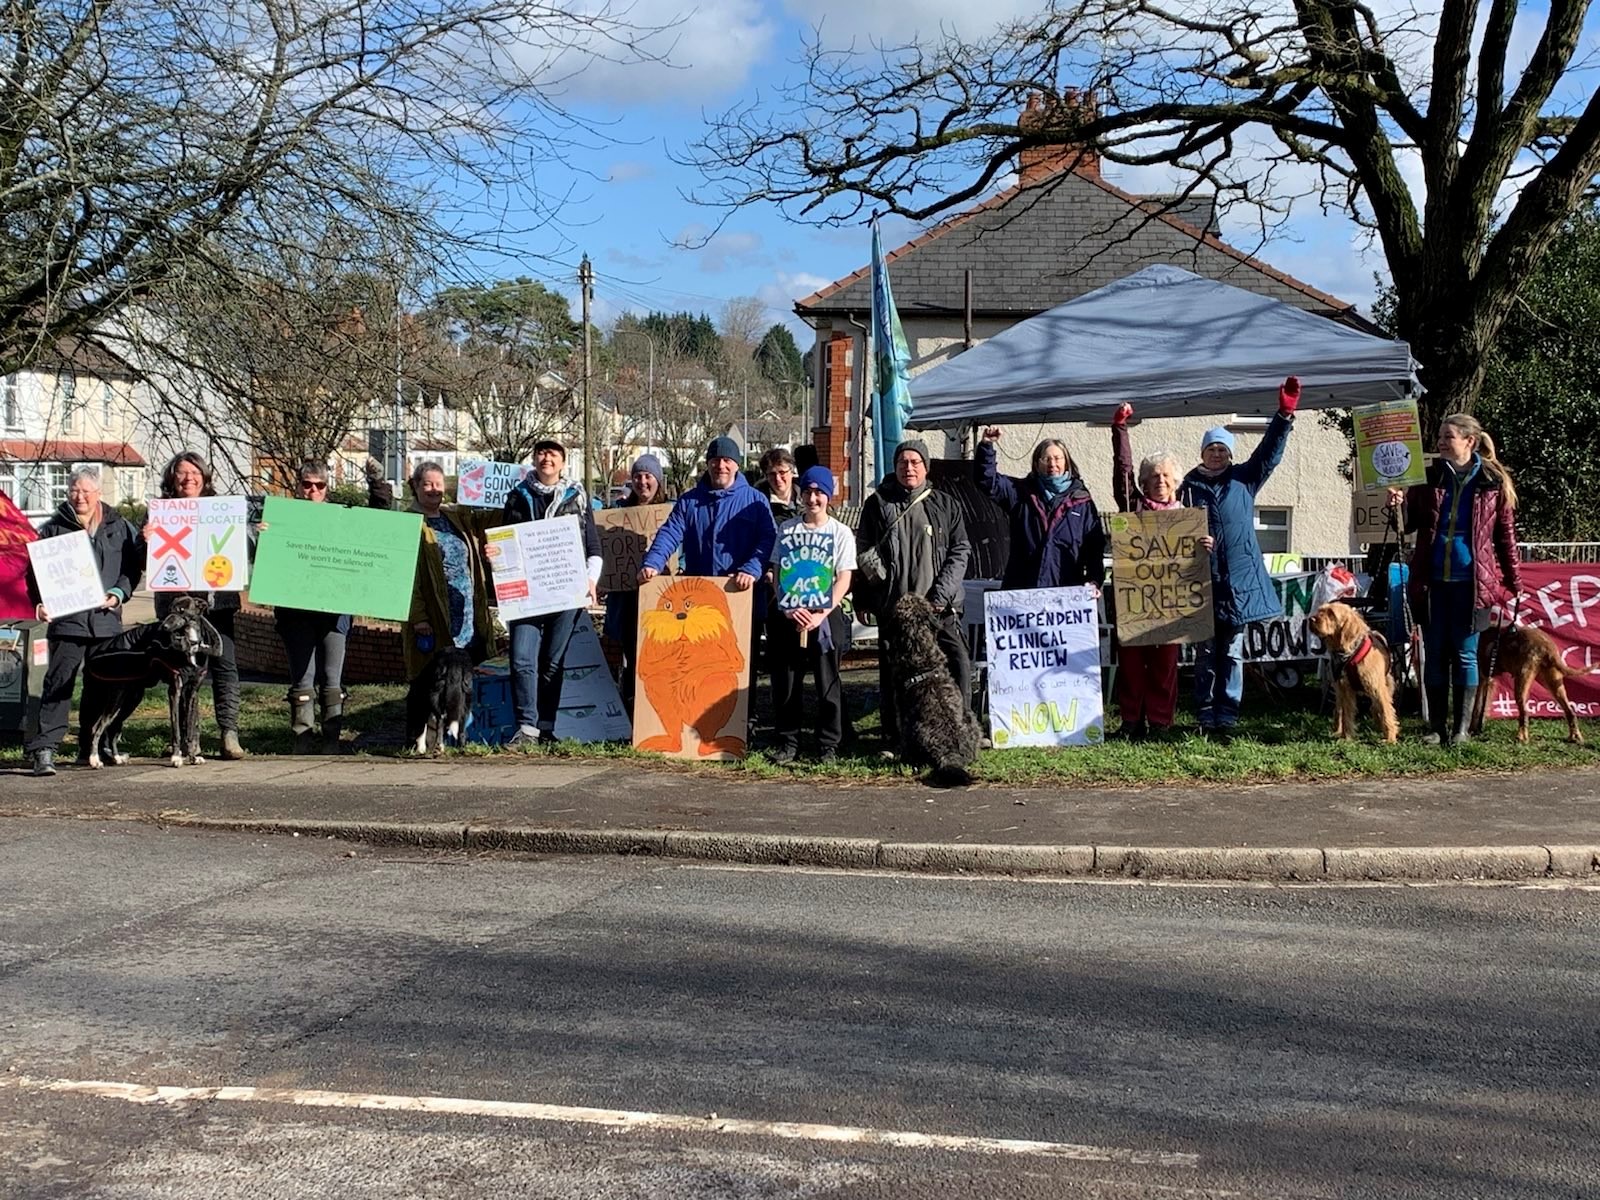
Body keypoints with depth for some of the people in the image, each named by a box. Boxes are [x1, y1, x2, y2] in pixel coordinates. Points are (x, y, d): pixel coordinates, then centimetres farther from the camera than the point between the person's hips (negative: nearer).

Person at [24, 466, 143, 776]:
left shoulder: (118, 527, 9)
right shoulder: (53, 529, 4)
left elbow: (133, 565, 11)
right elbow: (36, 571, 3)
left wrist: (118, 594, -5)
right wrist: (40, 603, -12)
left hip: (107, 619, 3)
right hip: (67, 619, -3)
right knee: (58, 683, -8)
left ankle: (92, 748, 20)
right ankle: (44, 748, -9)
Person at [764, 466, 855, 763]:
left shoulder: (840, 532, 3)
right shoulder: (786, 529, 10)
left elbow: (844, 579, -2)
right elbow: (775, 573, 9)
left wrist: (822, 614, -13)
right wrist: (789, 609, -6)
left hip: (826, 617, -2)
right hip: (788, 617, 2)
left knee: (828, 683, 0)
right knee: (785, 683, 4)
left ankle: (828, 744, 8)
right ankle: (787, 742, 14)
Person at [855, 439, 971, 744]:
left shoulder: (946, 506, 9)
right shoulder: (878, 504, 8)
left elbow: (960, 551, 4)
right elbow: (862, 554, 9)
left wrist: (940, 596, -6)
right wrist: (863, 601, 6)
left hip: (939, 605, 0)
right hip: (893, 606, 0)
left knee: (959, 665, -9)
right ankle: (895, 740, 11)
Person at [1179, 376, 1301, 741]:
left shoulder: (1244, 479, 10)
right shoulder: (1190, 487, 6)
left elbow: (1269, 452, 2)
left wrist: (1285, 415, -9)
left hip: (1239, 579, 1)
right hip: (1203, 582, -1)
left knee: (1232, 653, 4)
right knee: (1206, 653, 3)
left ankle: (1227, 718, 7)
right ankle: (1207, 717, 8)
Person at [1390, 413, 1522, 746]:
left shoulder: (1493, 482, -1)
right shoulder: (1429, 478, 6)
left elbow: (1505, 534, 3)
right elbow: (1411, 523, 9)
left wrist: (1513, 581, 3)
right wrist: (1399, 503, -12)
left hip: (1471, 582, -3)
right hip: (1432, 581, 3)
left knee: (1465, 654, 4)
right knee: (1435, 655, 7)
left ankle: (1461, 727, 12)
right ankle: (1437, 726, 15)